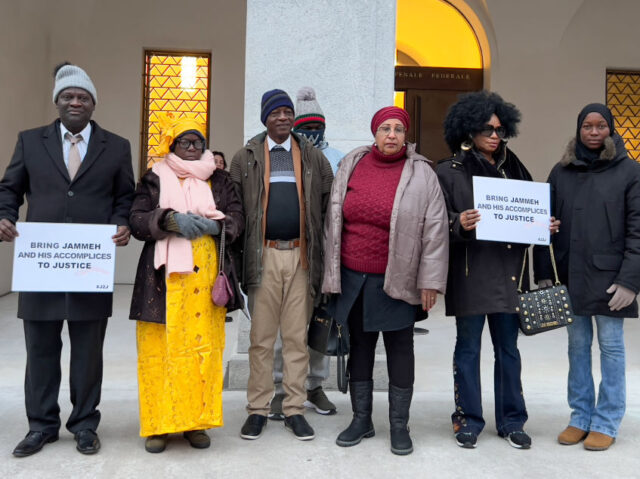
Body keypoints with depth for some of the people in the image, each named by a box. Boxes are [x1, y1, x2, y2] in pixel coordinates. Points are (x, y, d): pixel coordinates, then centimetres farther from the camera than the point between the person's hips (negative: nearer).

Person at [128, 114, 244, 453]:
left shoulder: (219, 180, 14)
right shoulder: (155, 179, 10)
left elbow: (237, 218, 8)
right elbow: (137, 220, 2)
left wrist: (214, 225, -12)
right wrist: (170, 220, -15)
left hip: (206, 276, 1)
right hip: (165, 277, -1)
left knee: (204, 346, 0)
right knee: (162, 348, -2)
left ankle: (196, 420, 11)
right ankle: (159, 424, 9)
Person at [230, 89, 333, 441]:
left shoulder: (313, 158, 10)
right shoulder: (246, 158, 7)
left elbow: (327, 205, 8)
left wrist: (321, 253, 1)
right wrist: (238, 257, -3)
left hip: (301, 256, 1)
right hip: (264, 256, -1)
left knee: (297, 337, 6)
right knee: (261, 337, 4)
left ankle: (295, 409, 16)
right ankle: (258, 409, 15)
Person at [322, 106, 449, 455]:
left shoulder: (421, 174, -4)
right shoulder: (351, 165, 5)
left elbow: (434, 230, -5)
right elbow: (334, 220, 10)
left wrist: (430, 281, -8)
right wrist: (332, 272, 9)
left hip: (398, 281, -3)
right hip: (353, 278, 3)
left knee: (400, 349, 7)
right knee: (359, 346, 13)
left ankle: (399, 425, 21)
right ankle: (361, 419, 28)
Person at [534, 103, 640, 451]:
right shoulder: (561, 172, 8)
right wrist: (544, 274, 2)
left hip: (609, 277, -3)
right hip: (570, 276, 3)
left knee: (611, 348, 4)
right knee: (577, 347, 10)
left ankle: (606, 423, 15)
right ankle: (580, 417, 21)